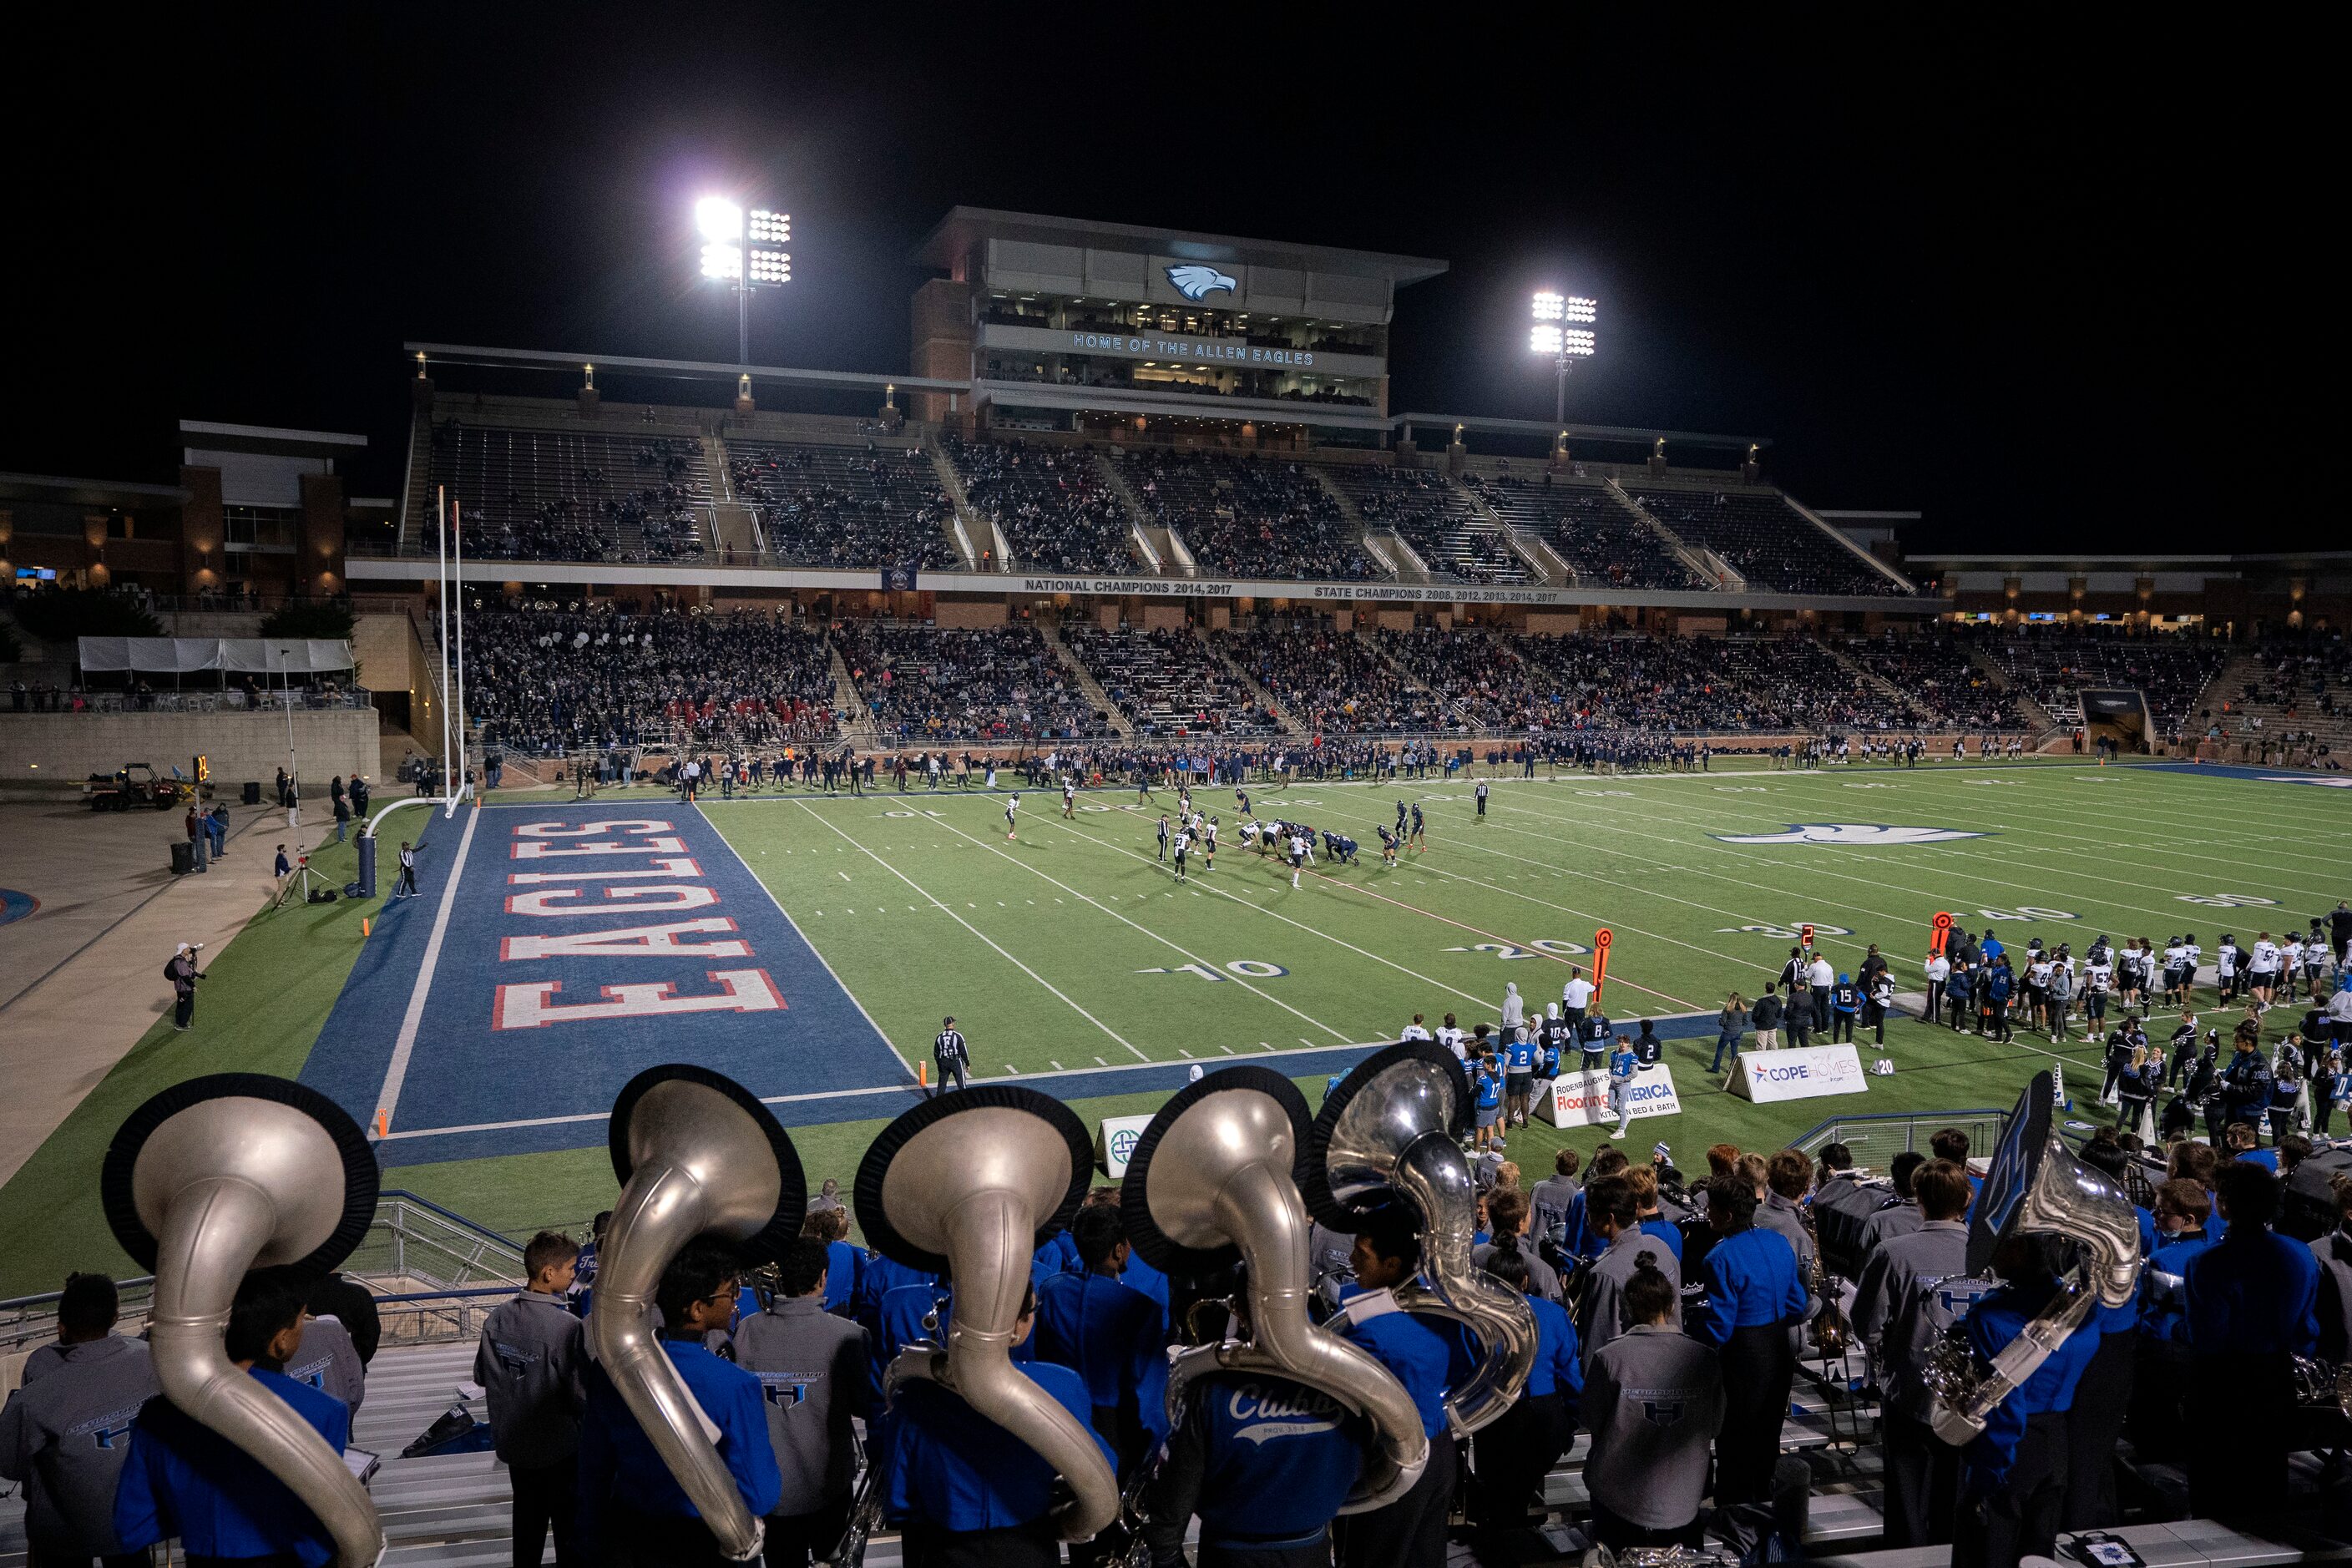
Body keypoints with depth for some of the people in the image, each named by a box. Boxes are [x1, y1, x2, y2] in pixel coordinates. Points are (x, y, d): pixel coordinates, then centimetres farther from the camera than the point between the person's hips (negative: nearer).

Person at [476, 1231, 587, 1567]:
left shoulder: (497, 1318, -9)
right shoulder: (567, 1326, -28)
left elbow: (481, 1375, 6)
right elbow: (582, 1396, -25)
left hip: (513, 1441, 6)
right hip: (558, 1445, -6)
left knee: (528, 1520, 23)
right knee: (570, 1526, 12)